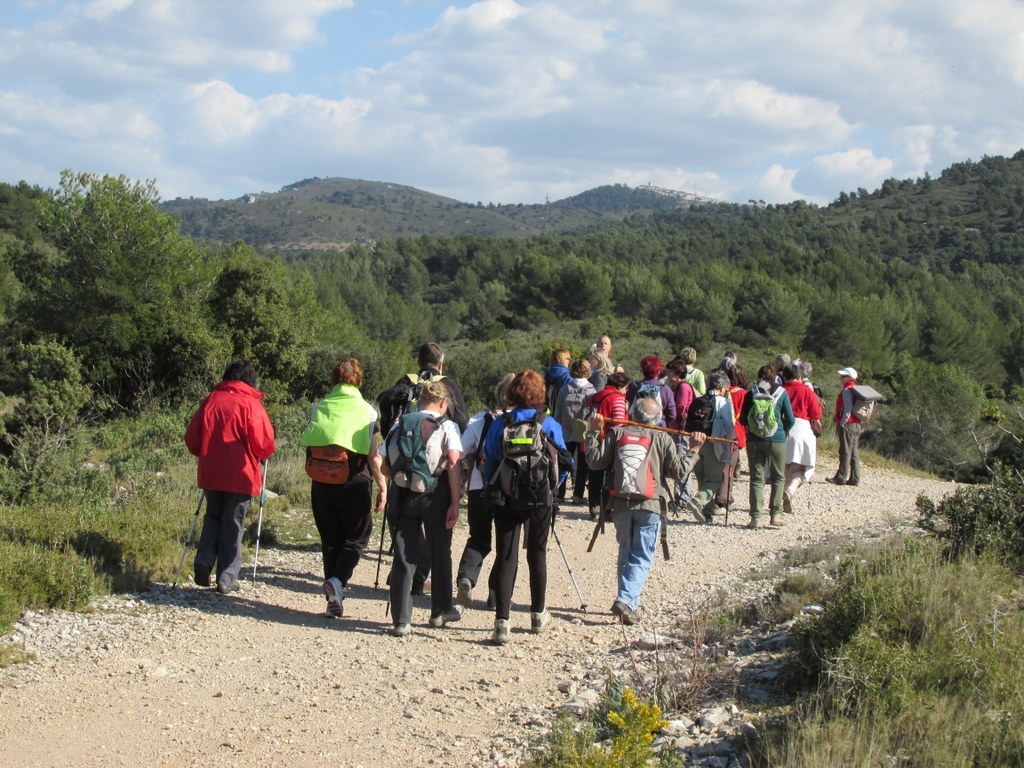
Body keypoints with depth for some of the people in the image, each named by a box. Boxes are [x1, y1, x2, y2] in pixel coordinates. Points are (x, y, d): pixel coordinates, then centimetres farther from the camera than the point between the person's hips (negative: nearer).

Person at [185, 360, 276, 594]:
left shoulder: (210, 400, 5)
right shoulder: (250, 404, -8)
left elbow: (191, 438, 8)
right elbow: (264, 442, -12)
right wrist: (263, 456, 9)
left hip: (210, 473, 3)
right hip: (240, 474, -3)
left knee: (213, 516, 21)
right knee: (233, 524, 6)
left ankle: (204, 559, 0)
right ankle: (227, 578, 5)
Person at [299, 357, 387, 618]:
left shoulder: (319, 408, 5)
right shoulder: (367, 411, -2)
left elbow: (307, 447, 3)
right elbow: (374, 456, -7)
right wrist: (382, 487, 0)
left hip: (321, 483, 3)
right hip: (354, 482, -3)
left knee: (330, 539, 13)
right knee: (357, 537, 12)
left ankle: (334, 601, 14)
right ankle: (337, 580, -13)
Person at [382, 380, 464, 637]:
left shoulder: (400, 425, 8)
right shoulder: (447, 426, -1)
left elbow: (384, 465, 5)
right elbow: (454, 464, -13)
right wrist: (455, 503, -13)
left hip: (402, 494, 2)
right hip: (435, 495, -2)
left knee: (404, 558, 5)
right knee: (440, 553, 16)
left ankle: (401, 620, 1)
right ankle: (441, 611, 31)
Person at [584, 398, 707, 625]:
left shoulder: (617, 433, 2)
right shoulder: (662, 438, -3)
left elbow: (596, 461, 3)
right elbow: (678, 470, -3)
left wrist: (592, 433, 11)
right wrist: (694, 450, 8)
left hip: (621, 504, 3)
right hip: (650, 505, -3)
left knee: (626, 553, 18)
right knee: (642, 557, 1)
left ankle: (630, 603, 21)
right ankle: (625, 600, -17)